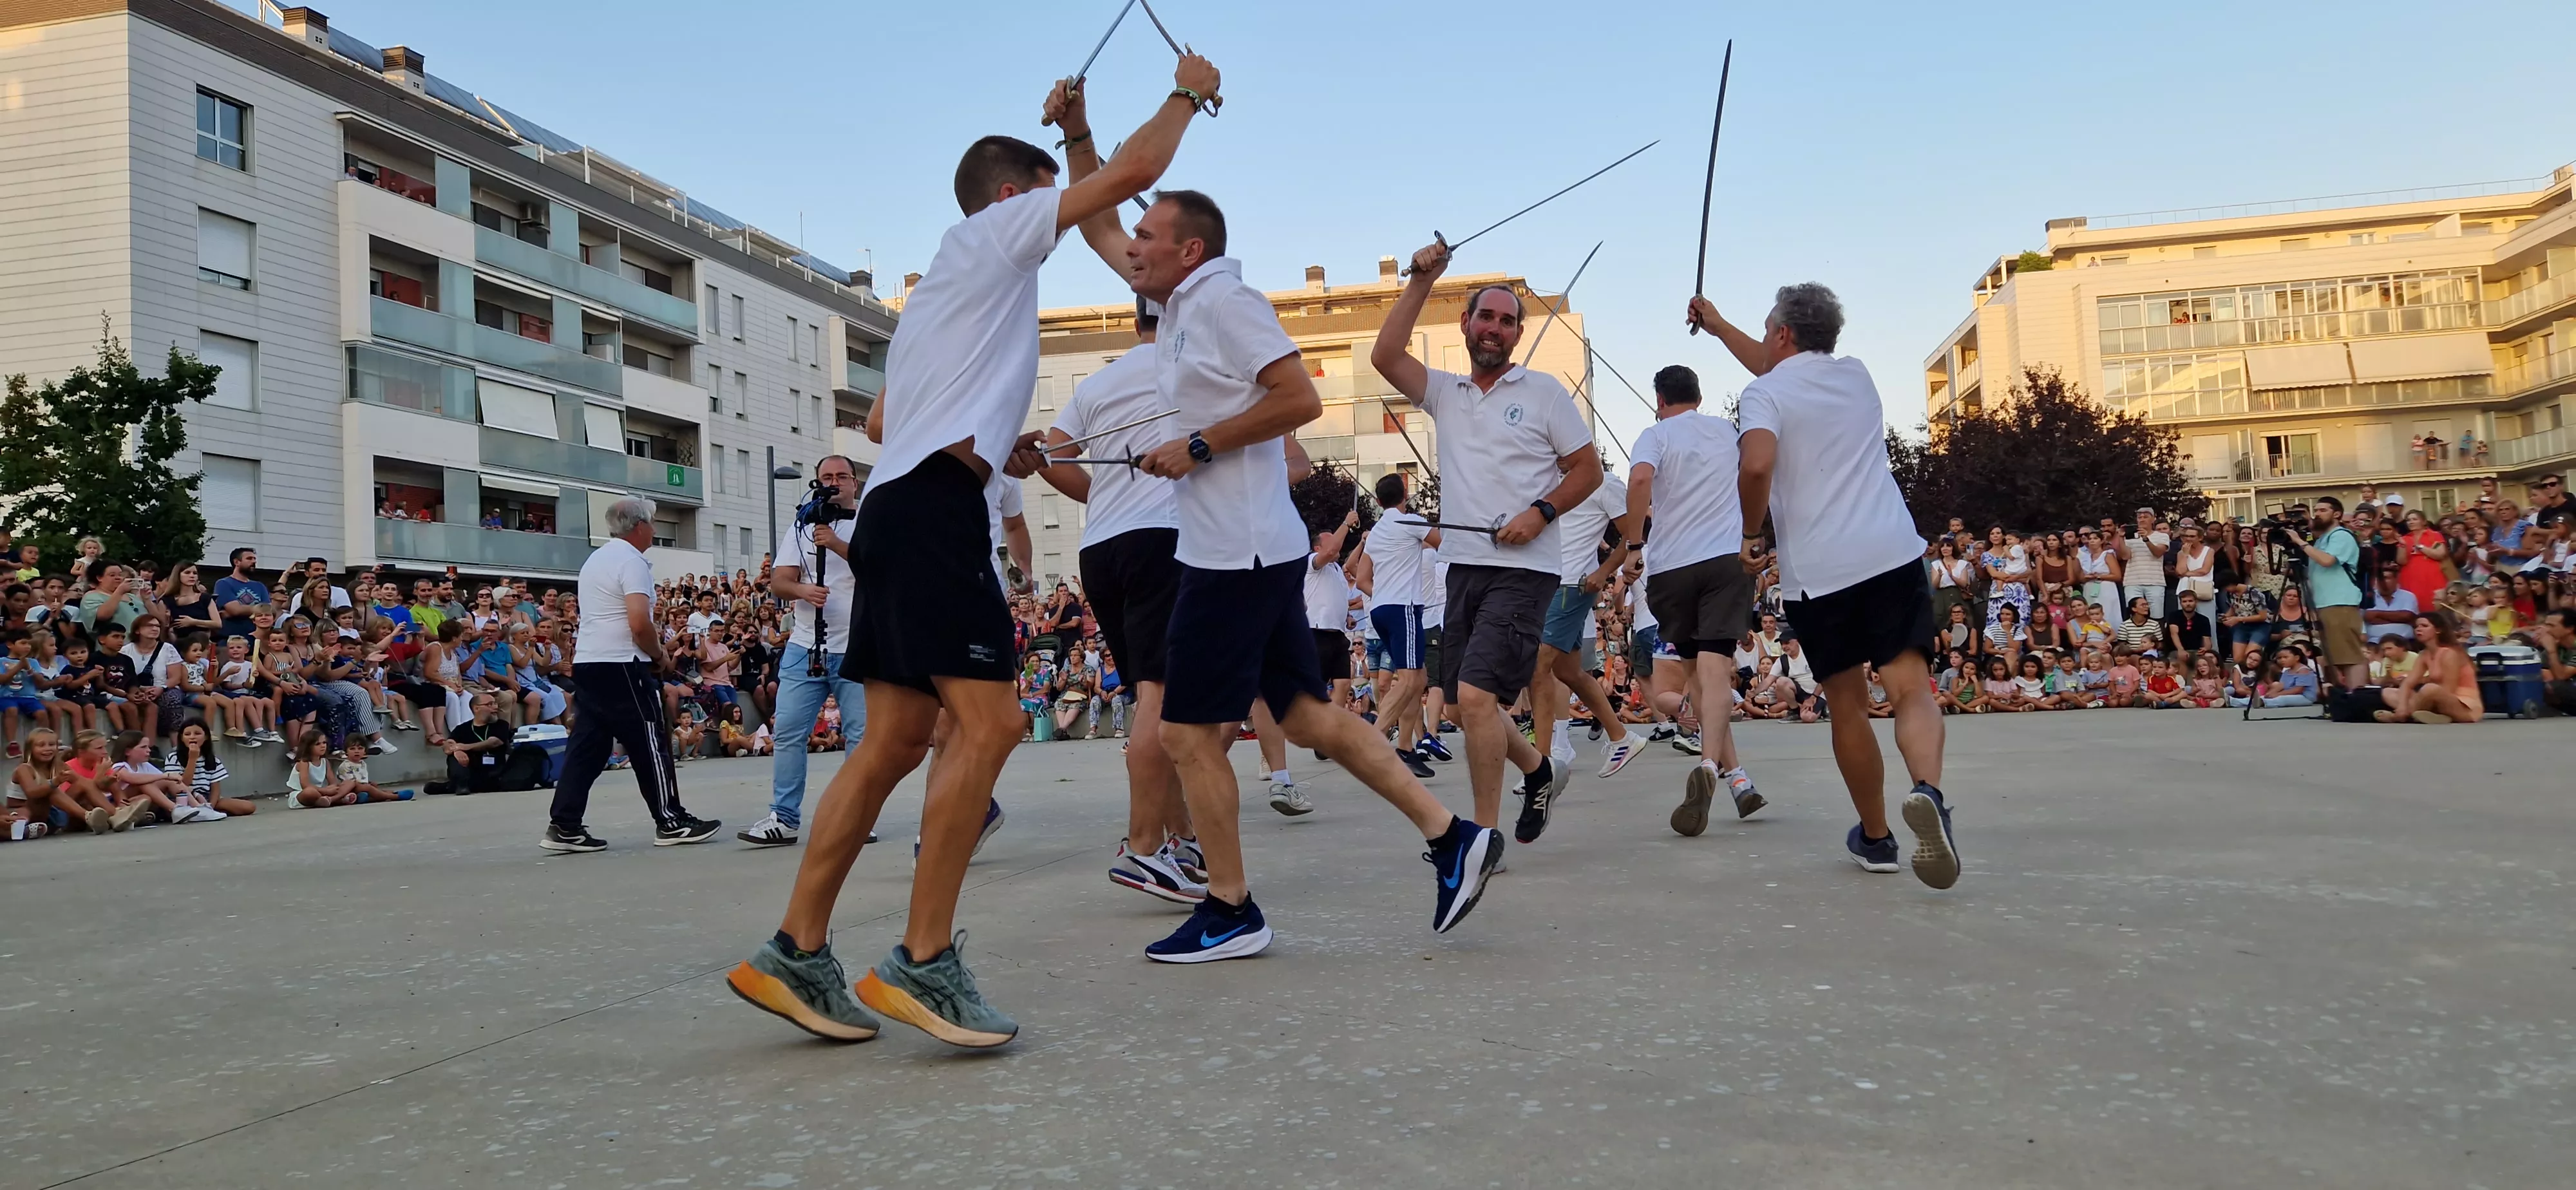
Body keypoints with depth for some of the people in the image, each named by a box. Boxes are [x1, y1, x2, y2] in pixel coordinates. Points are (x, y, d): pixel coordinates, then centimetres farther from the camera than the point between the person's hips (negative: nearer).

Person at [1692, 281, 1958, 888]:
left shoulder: (1764, 394, 1)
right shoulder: (1857, 374, 20)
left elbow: (1757, 466, -19)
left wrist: (1750, 529, 0)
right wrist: (1717, 325, 49)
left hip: (1815, 571, -3)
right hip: (1892, 554, 3)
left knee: (1847, 705, 11)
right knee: (1912, 687, -7)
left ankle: (1875, 837, 22)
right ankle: (1929, 789, -35)